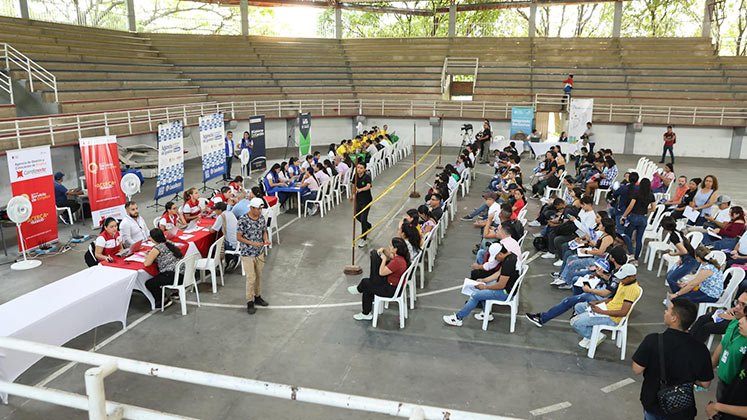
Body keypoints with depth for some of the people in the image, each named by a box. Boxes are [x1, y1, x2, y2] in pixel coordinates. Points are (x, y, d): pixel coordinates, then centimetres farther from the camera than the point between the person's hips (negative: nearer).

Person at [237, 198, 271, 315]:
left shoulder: (261, 218, -1)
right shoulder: (243, 220, -18)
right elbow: (238, 237, -14)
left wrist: (266, 239, -10)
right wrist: (252, 243, -23)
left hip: (260, 252, 6)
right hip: (247, 253, -6)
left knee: (259, 276, 16)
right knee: (251, 278, -5)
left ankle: (257, 296, 33)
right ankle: (250, 302, 8)